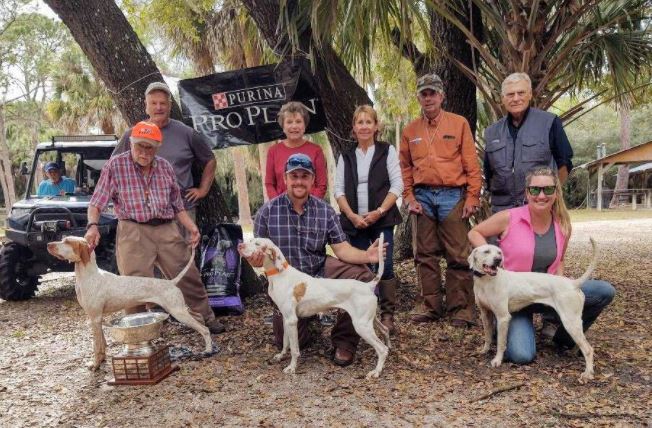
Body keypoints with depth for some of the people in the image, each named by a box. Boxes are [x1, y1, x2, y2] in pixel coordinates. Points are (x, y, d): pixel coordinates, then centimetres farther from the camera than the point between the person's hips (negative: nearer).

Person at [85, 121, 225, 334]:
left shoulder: (165, 167, 10)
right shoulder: (115, 166, -2)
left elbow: (177, 205, 16)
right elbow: (97, 202, -4)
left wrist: (192, 227, 4)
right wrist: (92, 225, -22)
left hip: (167, 230, 4)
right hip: (133, 231, -4)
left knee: (189, 277, 7)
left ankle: (206, 319, 24)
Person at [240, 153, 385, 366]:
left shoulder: (325, 211, -4)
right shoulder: (267, 211, -8)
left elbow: (341, 248, -7)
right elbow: (259, 254, -6)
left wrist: (366, 255, -27)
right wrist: (255, 260, -31)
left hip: (321, 270, 1)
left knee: (362, 275, -23)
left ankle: (344, 341, -6)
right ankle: (304, 320, 36)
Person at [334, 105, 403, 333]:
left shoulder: (387, 151, 6)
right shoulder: (346, 157, 13)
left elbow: (397, 185, -1)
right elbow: (339, 190, 7)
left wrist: (379, 212, -11)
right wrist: (352, 216, -8)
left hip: (382, 220, -2)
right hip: (355, 222, 2)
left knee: (385, 265, -7)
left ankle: (387, 315, 2)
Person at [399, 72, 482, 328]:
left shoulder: (459, 124, 4)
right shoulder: (410, 131, 11)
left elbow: (471, 164, 0)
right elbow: (405, 167, 13)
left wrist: (472, 197, -6)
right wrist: (409, 198, 3)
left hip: (453, 195, -3)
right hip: (422, 197, 3)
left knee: (458, 256, -1)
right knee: (425, 256, 7)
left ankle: (461, 308, 9)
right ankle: (430, 306, 18)